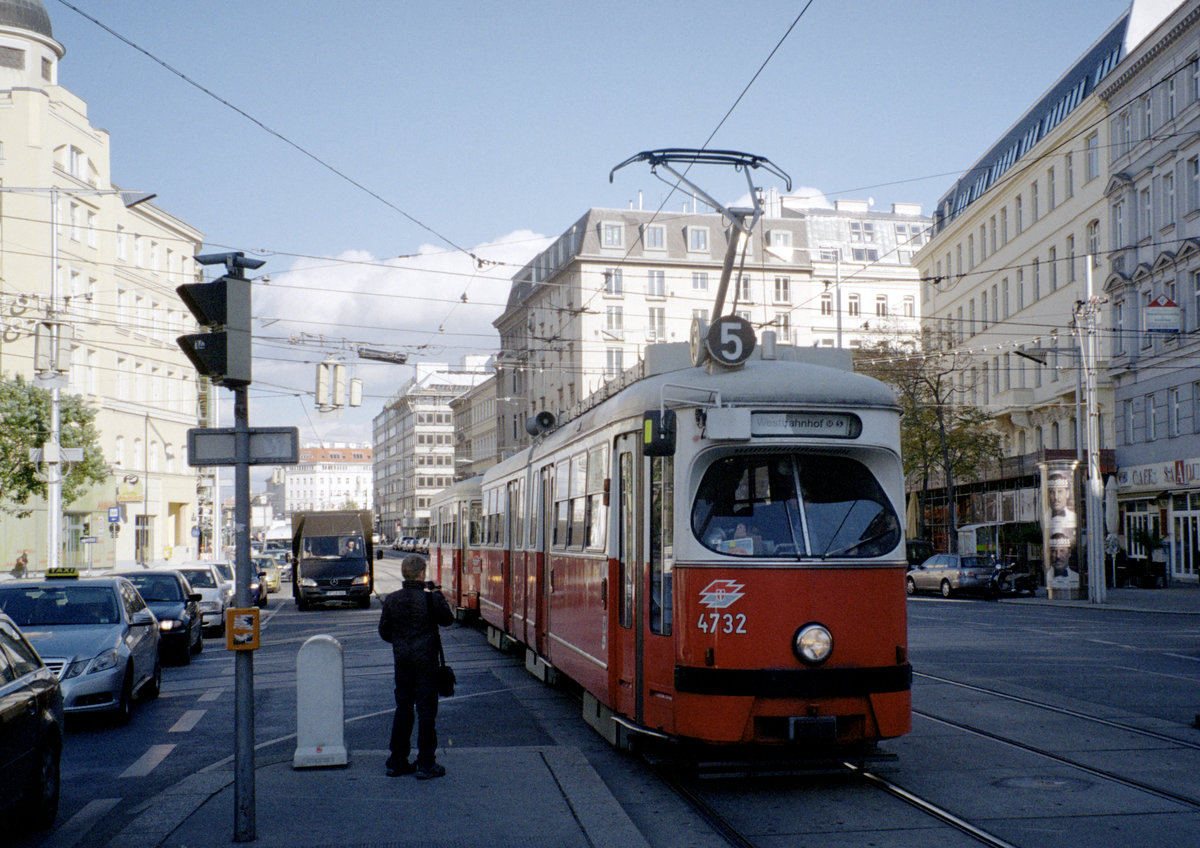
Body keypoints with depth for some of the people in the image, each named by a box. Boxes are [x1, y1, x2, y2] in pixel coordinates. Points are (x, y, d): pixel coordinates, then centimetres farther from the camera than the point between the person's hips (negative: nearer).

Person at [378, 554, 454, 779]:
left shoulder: (392, 600, -1)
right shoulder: (430, 599, -13)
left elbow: (384, 631, 5)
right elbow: (447, 619, 1)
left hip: (401, 659, 4)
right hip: (425, 659, -4)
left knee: (403, 708, 13)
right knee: (426, 709, 2)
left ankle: (397, 762, 17)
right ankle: (426, 764, 3)